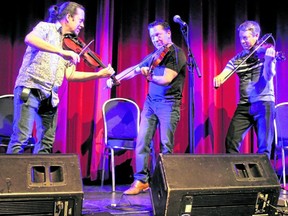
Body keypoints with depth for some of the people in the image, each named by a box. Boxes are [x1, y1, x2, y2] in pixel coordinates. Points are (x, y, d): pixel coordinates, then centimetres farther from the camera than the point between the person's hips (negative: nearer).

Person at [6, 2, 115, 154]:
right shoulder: (46, 27, 0)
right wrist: (61, 52, -29)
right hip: (30, 89, -7)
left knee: (47, 143, 7)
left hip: (50, 96, 7)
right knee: (21, 137, -10)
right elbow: (29, 39, -22)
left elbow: (69, 75, 9)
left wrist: (99, 74, 0)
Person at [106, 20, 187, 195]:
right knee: (142, 141, -1)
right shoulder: (154, 55, 16)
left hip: (169, 103, -6)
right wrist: (115, 78, 9)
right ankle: (141, 180, 5)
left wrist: (148, 76, -29)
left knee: (166, 145, -5)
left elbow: (166, 79, -17)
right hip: (150, 102, 6)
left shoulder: (177, 53, -5)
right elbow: (134, 69, 19)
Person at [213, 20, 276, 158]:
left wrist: (268, 61, -33)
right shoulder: (238, 58, 11)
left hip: (264, 102, -3)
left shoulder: (266, 52, 0)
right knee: (231, 142, -3)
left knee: (264, 146, -6)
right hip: (244, 105, 4)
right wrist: (218, 78, -22)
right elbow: (223, 75, 2)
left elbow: (268, 77, -13)